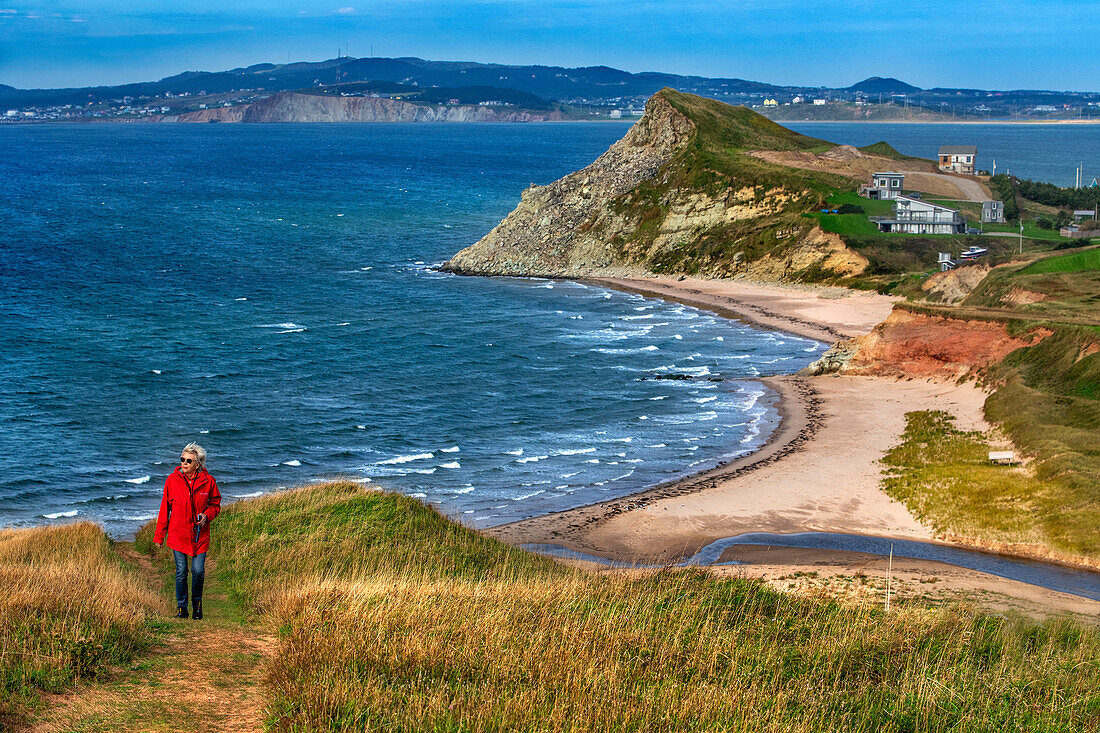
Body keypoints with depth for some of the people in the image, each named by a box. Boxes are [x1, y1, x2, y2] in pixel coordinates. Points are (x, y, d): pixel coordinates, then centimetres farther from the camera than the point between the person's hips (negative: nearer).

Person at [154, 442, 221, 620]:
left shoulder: (208, 481, -4)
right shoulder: (172, 480, -4)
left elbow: (215, 504, 10)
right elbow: (165, 508, 4)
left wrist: (207, 515, -12)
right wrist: (159, 535, 4)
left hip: (200, 535, 0)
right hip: (178, 534, 0)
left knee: (198, 571, -3)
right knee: (181, 572, 1)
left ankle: (197, 603, 22)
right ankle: (182, 607, 17)